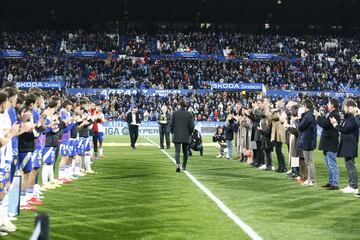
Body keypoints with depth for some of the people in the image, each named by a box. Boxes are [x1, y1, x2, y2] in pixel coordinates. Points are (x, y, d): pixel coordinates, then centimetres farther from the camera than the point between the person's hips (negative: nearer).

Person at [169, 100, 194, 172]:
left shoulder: (175, 113, -4)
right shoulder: (189, 114, -2)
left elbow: (171, 124, -3)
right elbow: (192, 126, -4)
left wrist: (172, 132, 12)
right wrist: (189, 133, 11)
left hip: (176, 136, -1)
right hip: (186, 136, 1)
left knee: (177, 151, -2)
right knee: (185, 152, 14)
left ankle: (178, 164, -22)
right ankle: (184, 166, 22)